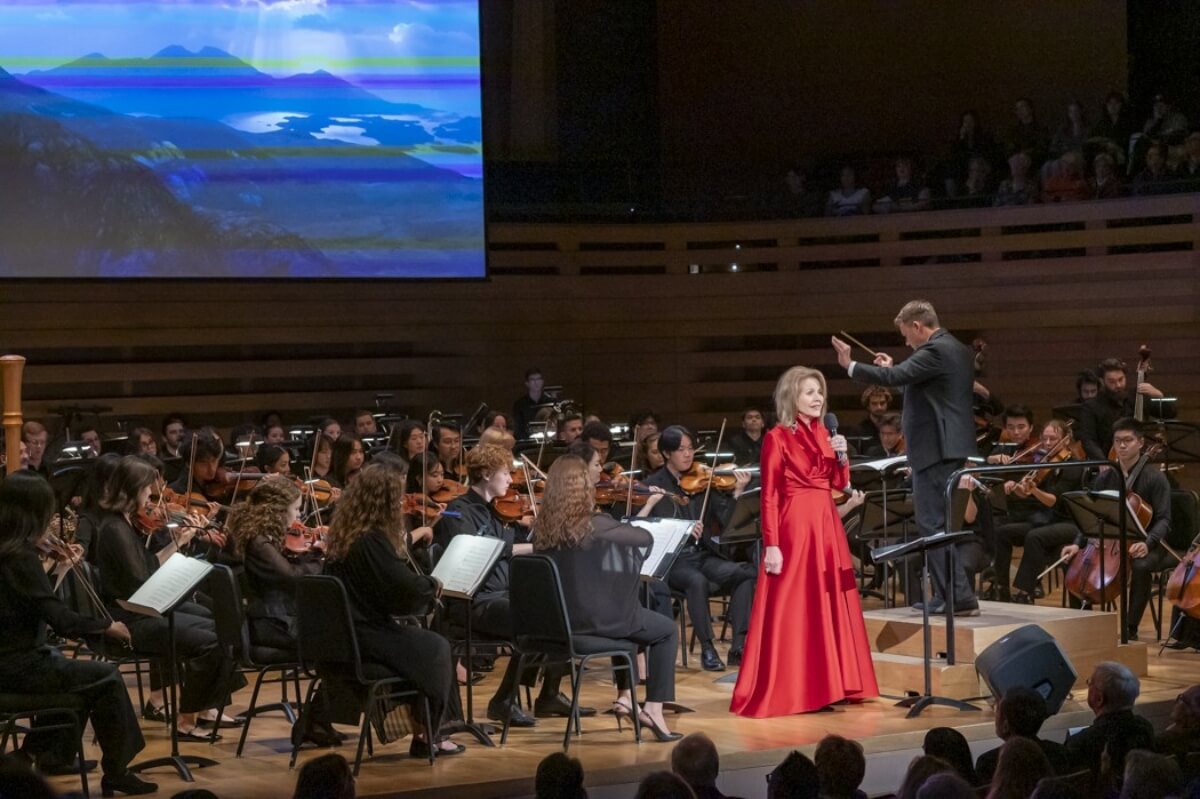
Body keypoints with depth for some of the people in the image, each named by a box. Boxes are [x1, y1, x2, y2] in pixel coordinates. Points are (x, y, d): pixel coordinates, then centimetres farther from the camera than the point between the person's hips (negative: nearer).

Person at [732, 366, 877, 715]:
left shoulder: (823, 433, 13)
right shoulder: (777, 438, -7)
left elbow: (839, 483, 14)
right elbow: (769, 495, -11)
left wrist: (841, 456, -5)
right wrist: (771, 545, -17)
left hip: (827, 524, 7)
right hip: (794, 526, -7)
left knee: (828, 604, 9)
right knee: (791, 608, -5)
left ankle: (823, 686, 17)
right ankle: (782, 692, 0)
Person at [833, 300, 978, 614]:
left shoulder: (934, 351, -15)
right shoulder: (960, 351, 16)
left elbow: (894, 377, -23)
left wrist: (850, 366, -12)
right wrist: (894, 368, 23)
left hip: (935, 449, -10)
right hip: (952, 448, 10)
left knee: (934, 523, -7)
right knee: (942, 523, 15)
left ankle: (959, 597, -8)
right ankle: (951, 594, 18)